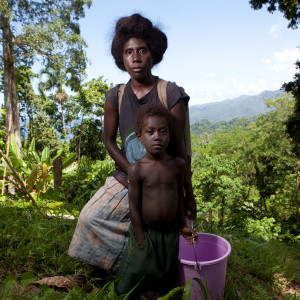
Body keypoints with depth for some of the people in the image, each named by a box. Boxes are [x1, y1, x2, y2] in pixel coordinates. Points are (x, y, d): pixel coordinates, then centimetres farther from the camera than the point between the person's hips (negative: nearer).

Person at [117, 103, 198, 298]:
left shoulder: (178, 164, -10)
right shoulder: (137, 170, -19)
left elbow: (179, 196, 4)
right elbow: (134, 208, -14)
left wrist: (182, 225, 9)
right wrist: (142, 242, -11)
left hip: (170, 230, 3)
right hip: (145, 229, -3)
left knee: (167, 272, 20)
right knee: (142, 271, 13)